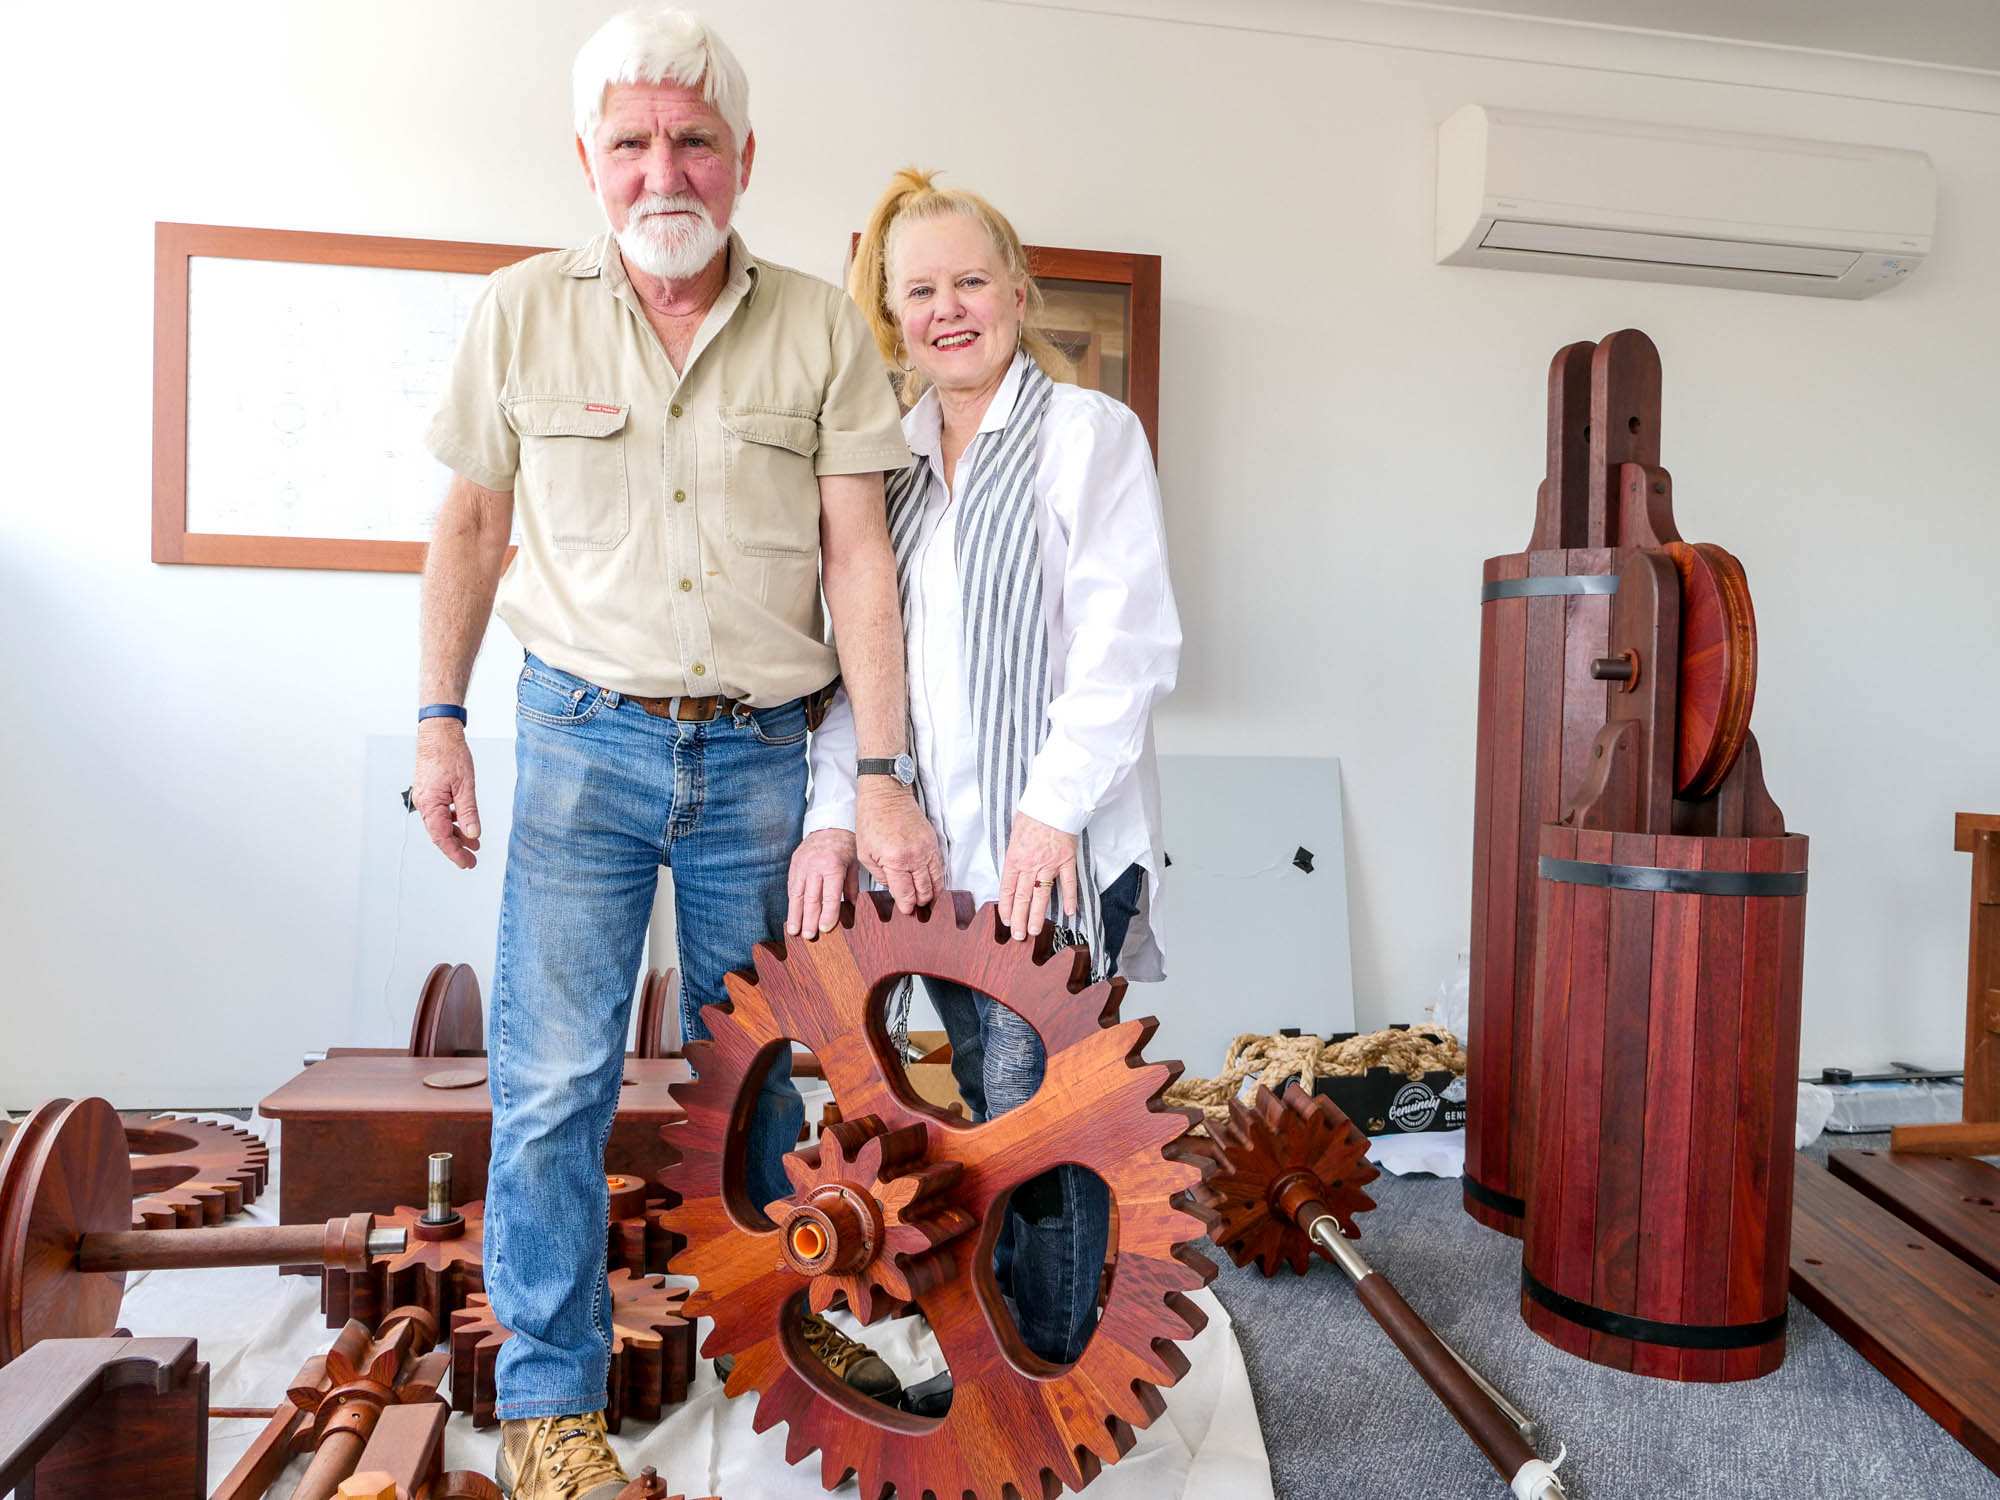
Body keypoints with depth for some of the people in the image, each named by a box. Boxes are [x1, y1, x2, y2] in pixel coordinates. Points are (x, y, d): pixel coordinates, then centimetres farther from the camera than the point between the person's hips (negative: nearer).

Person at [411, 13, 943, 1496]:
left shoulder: (820, 328, -1)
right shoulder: (522, 311, 1)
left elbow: (859, 559, -5)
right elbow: (473, 524, 10)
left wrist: (885, 781, -10)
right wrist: (442, 719, 6)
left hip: (761, 749, 1)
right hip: (584, 734, 0)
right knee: (555, 1074, -1)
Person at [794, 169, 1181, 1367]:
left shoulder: (1088, 431, -1)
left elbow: (1129, 643, -10)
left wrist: (1051, 812, -18)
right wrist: (836, 812, 0)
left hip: (1059, 851, -5)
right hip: (941, 850, 6)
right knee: (984, 1114, 14)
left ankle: (1052, 1378, 13)